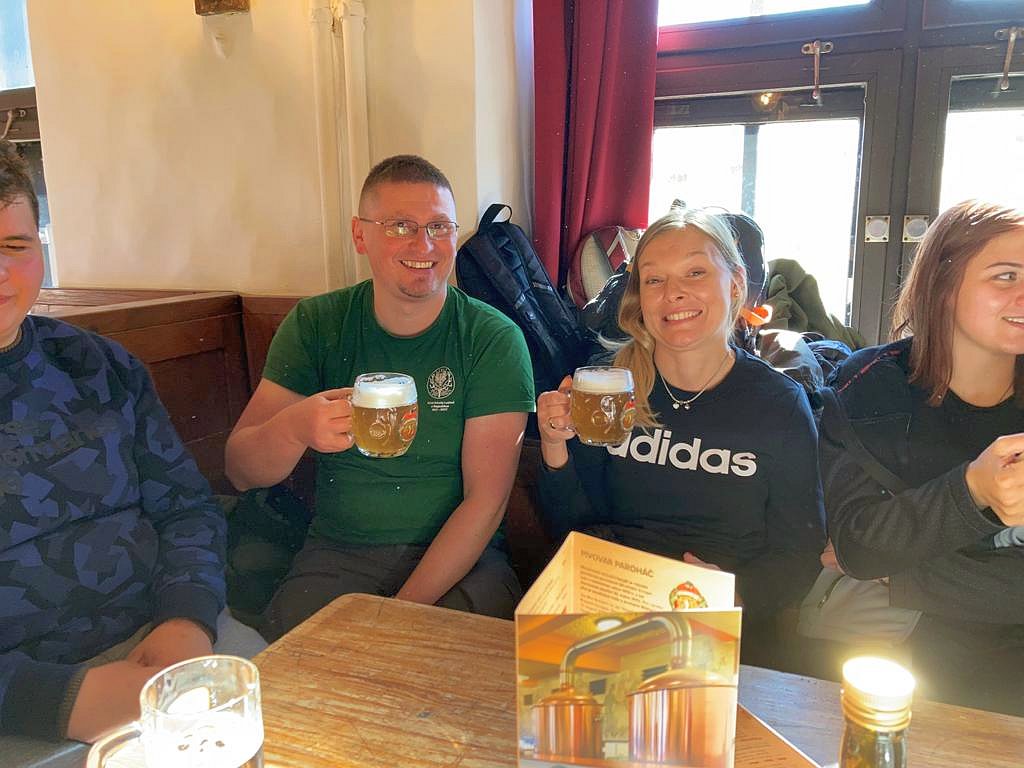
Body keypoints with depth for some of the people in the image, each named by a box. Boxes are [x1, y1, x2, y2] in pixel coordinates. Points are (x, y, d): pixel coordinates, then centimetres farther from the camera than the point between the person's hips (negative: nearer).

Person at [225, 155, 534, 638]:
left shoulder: (494, 340, -7)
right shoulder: (315, 325, 0)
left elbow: (485, 500, -9)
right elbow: (240, 472, -4)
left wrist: (407, 606, -19)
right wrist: (294, 428, -27)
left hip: (459, 556, -1)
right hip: (338, 553, 2)